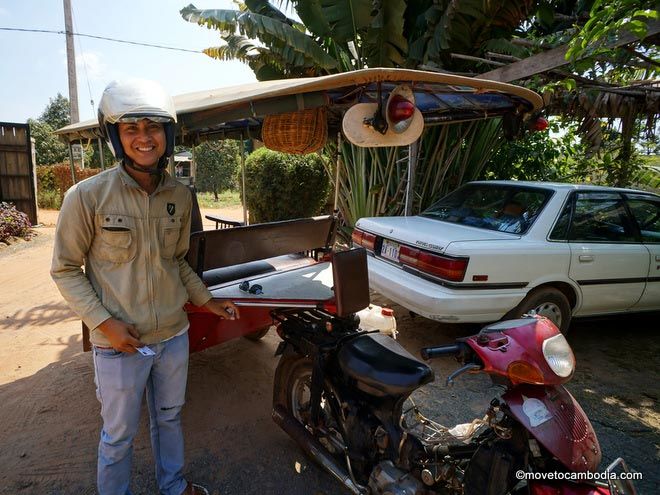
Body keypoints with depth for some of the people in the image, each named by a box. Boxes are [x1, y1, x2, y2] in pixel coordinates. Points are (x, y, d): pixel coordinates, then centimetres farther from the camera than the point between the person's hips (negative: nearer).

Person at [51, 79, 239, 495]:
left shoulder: (181, 196, -1)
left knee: (170, 417, 24)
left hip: (174, 335, 5)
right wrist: (104, 322, -16)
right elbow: (65, 269, -7)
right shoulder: (88, 196, -15)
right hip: (119, 343, -4)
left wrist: (206, 300, 5)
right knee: (119, 435, 15)